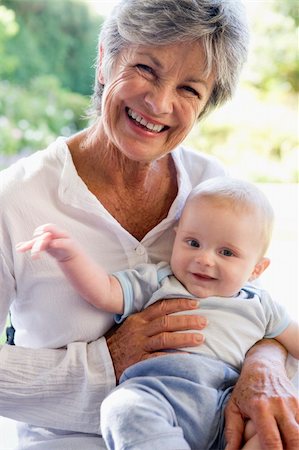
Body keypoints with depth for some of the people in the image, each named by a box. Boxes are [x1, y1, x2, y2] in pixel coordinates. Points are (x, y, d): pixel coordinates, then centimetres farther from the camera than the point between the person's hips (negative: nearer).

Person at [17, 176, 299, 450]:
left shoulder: (259, 306, 24)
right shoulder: (156, 283, 16)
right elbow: (103, 293, 5)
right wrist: (69, 254, -11)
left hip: (232, 409, 2)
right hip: (156, 396, -2)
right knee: (124, 408, -35)